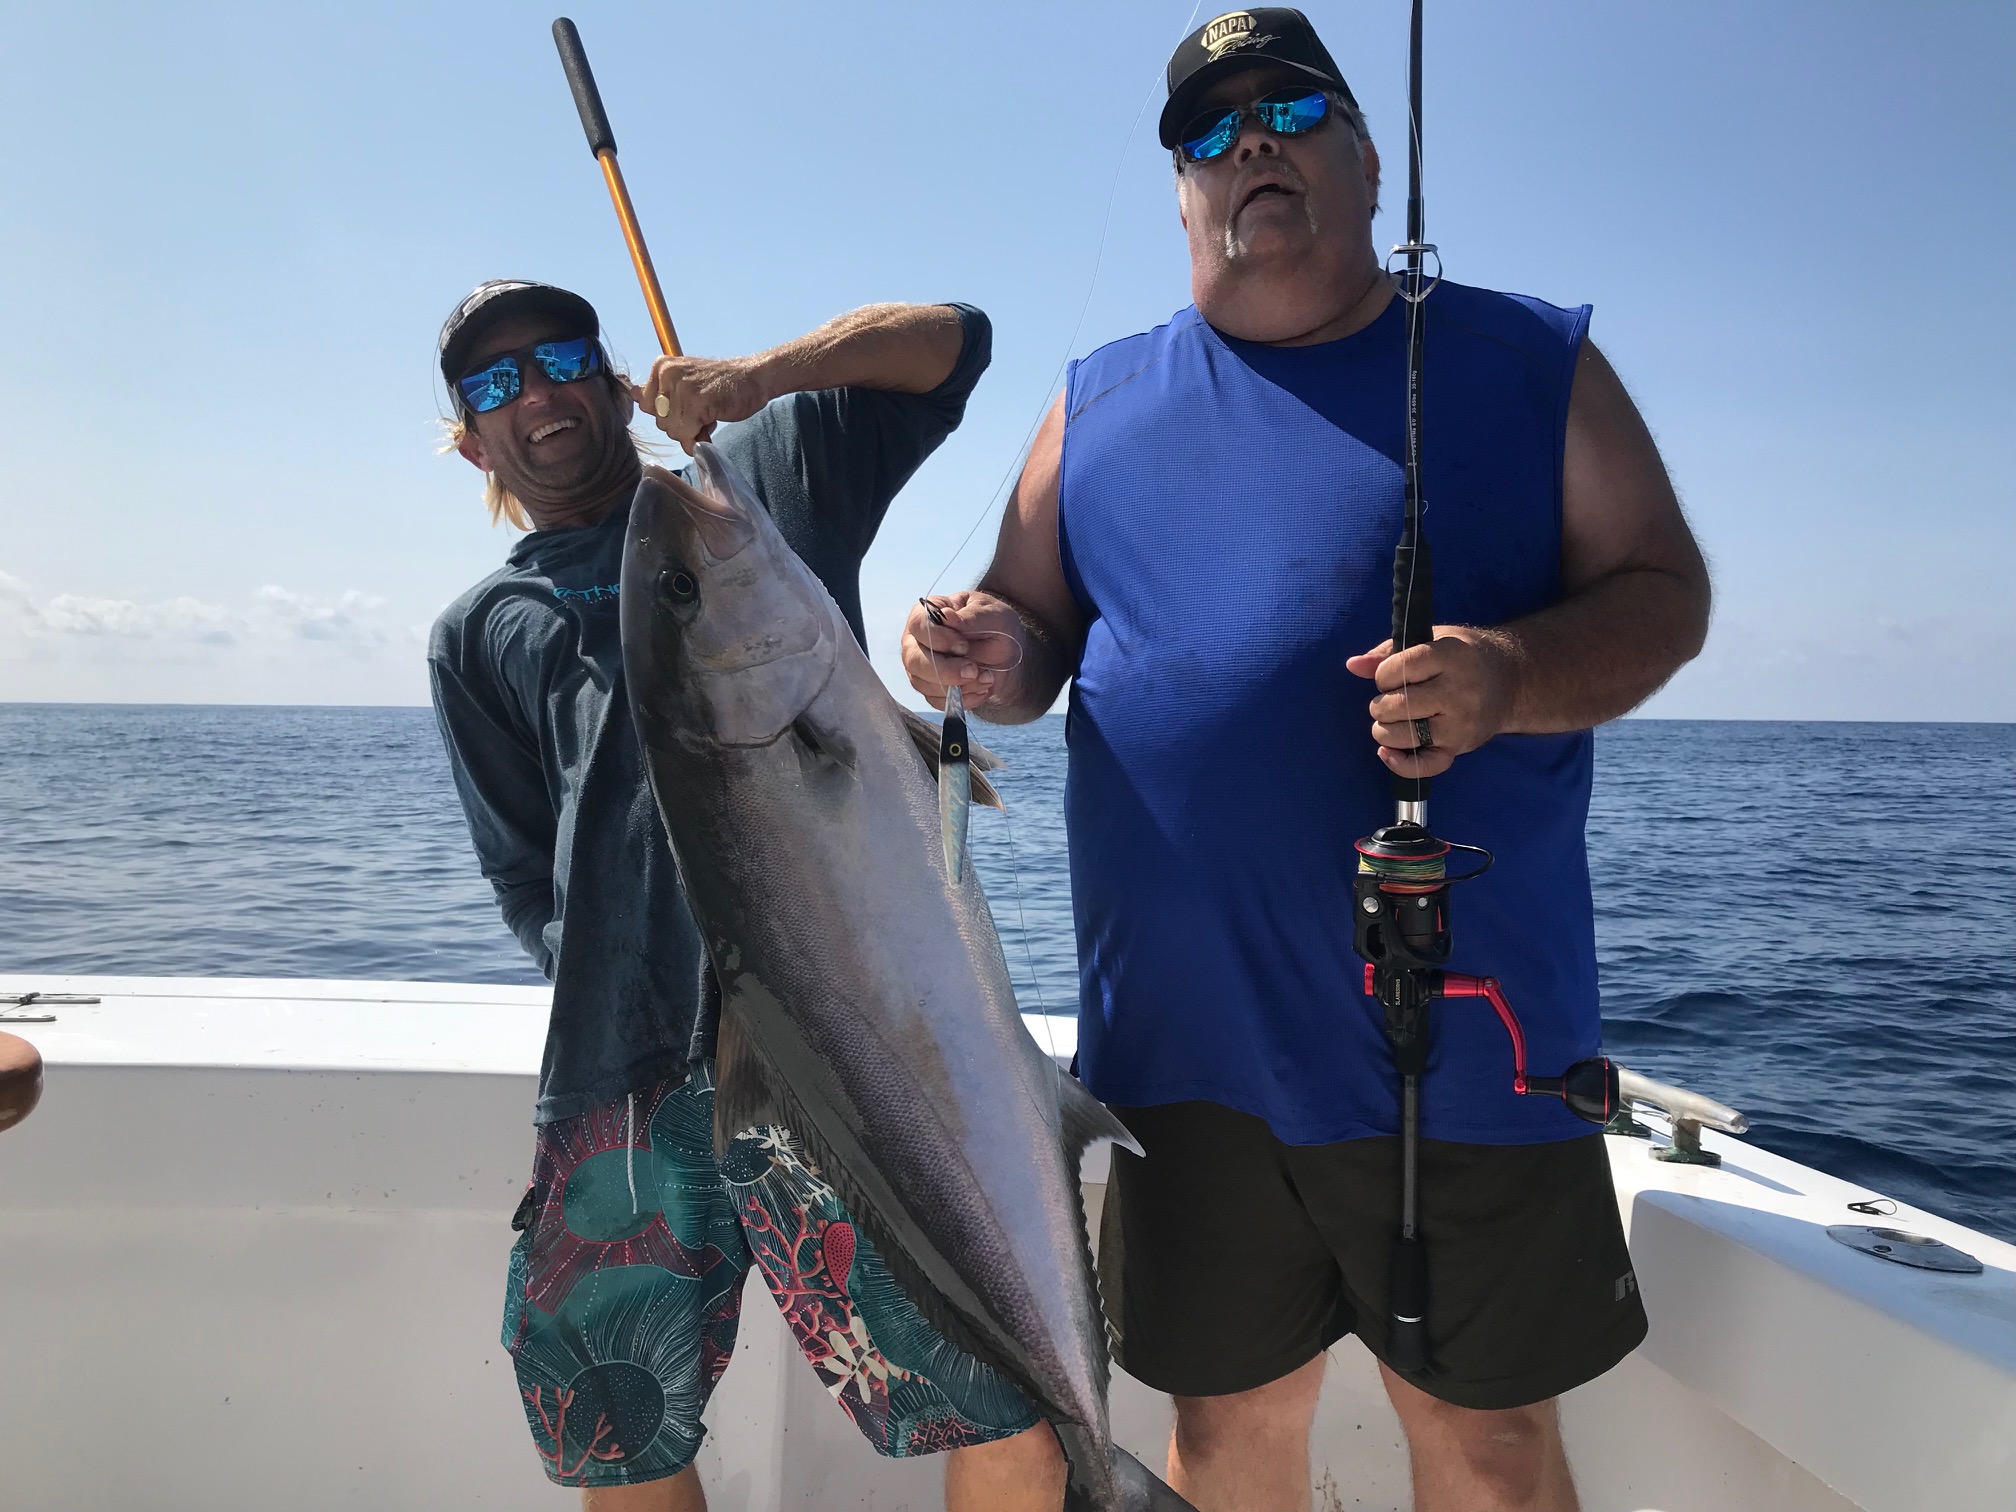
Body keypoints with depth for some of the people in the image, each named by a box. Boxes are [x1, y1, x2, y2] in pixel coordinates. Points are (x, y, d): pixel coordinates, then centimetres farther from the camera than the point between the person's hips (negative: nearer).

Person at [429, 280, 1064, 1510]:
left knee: (1010, 1412, -8)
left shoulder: (764, 472, 18)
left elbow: (952, 337, 12)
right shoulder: (481, 636, 22)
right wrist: (626, 997, -2)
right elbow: (525, 877, 16)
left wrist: (761, 376, -5)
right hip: (622, 1072, 3)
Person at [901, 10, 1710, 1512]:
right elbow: (1037, 630, 14)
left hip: (1463, 1032, -1)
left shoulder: (1524, 362, 6)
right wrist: (995, 658, -10)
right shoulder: (1102, 403, 11)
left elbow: (1665, 592, 2)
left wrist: (1512, 679, -20)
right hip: (1186, 1035, 2)